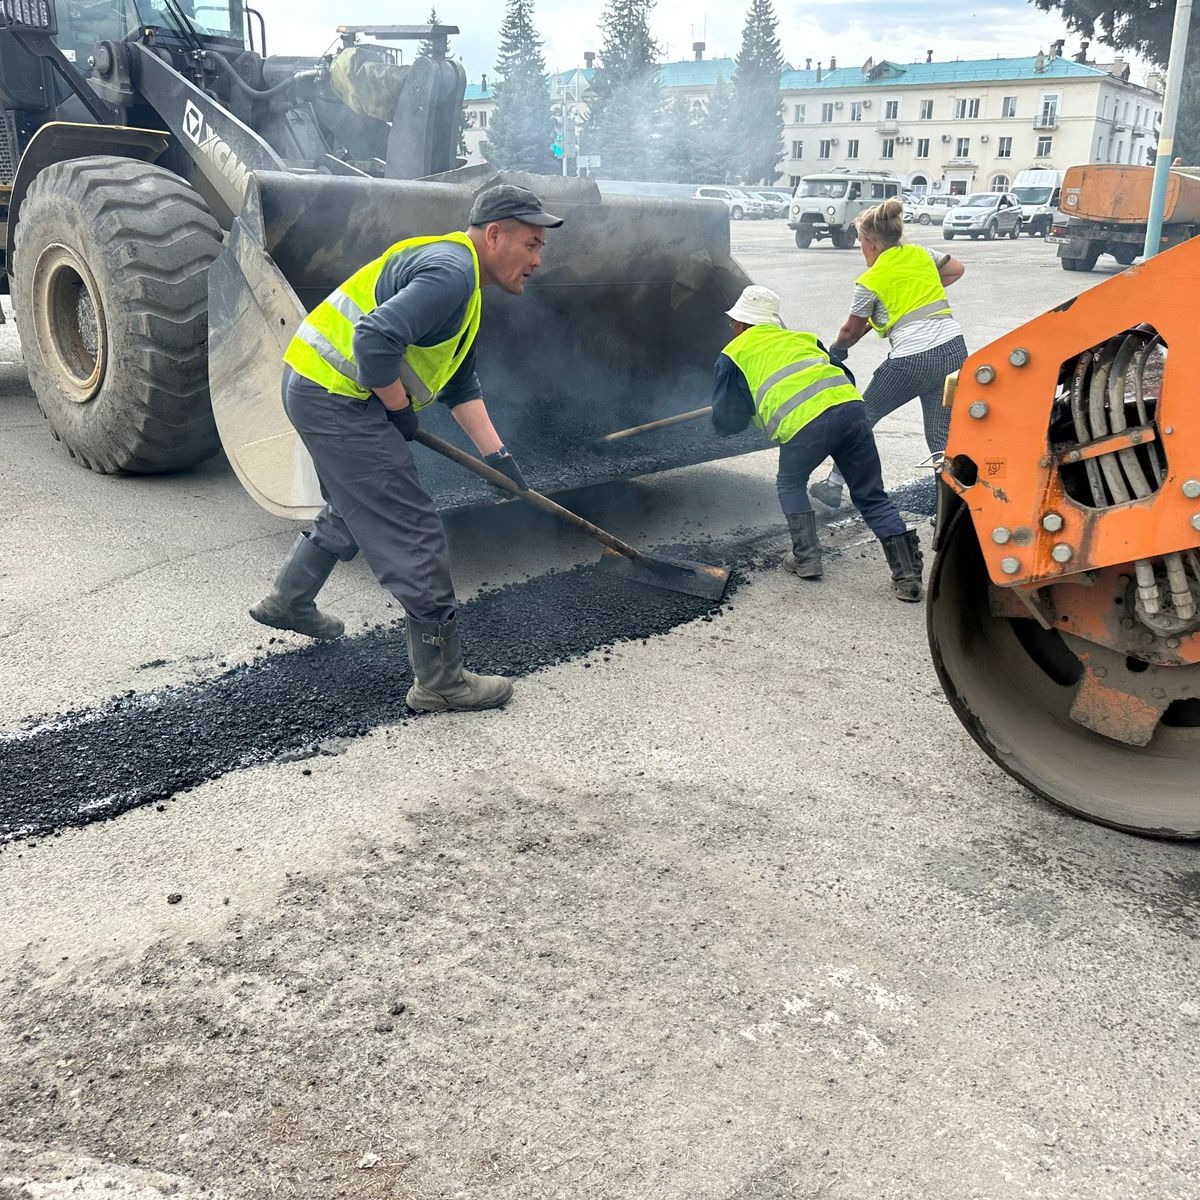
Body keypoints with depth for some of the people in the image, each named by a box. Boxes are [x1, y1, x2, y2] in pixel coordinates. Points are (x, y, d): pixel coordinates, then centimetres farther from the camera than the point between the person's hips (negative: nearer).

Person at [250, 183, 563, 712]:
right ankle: (440, 680, -2)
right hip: (338, 396, -11)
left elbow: (461, 385, 20)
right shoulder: (450, 271, -18)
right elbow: (374, 341, -31)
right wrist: (400, 410, -14)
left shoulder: (462, 280, 18)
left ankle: (286, 602, 49)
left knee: (354, 510, 30)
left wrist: (495, 453, 13)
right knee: (413, 534, -9)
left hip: (317, 390, 11)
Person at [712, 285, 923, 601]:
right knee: (873, 497, 11)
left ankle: (806, 558, 19)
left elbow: (725, 423, 19)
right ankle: (908, 575, 3)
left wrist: (749, 409, 41)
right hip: (850, 406, 4)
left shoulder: (734, 355, 21)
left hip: (803, 423, -4)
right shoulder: (801, 337, 34)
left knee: (790, 485, 26)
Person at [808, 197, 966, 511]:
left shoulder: (869, 281, 0)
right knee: (942, 436, 8)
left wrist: (836, 350, 32)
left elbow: (851, 331, 12)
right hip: (953, 349, 5)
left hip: (910, 360, -5)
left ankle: (833, 486, 26)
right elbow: (957, 269, 29)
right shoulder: (921, 254, 13)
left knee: (862, 415, 16)